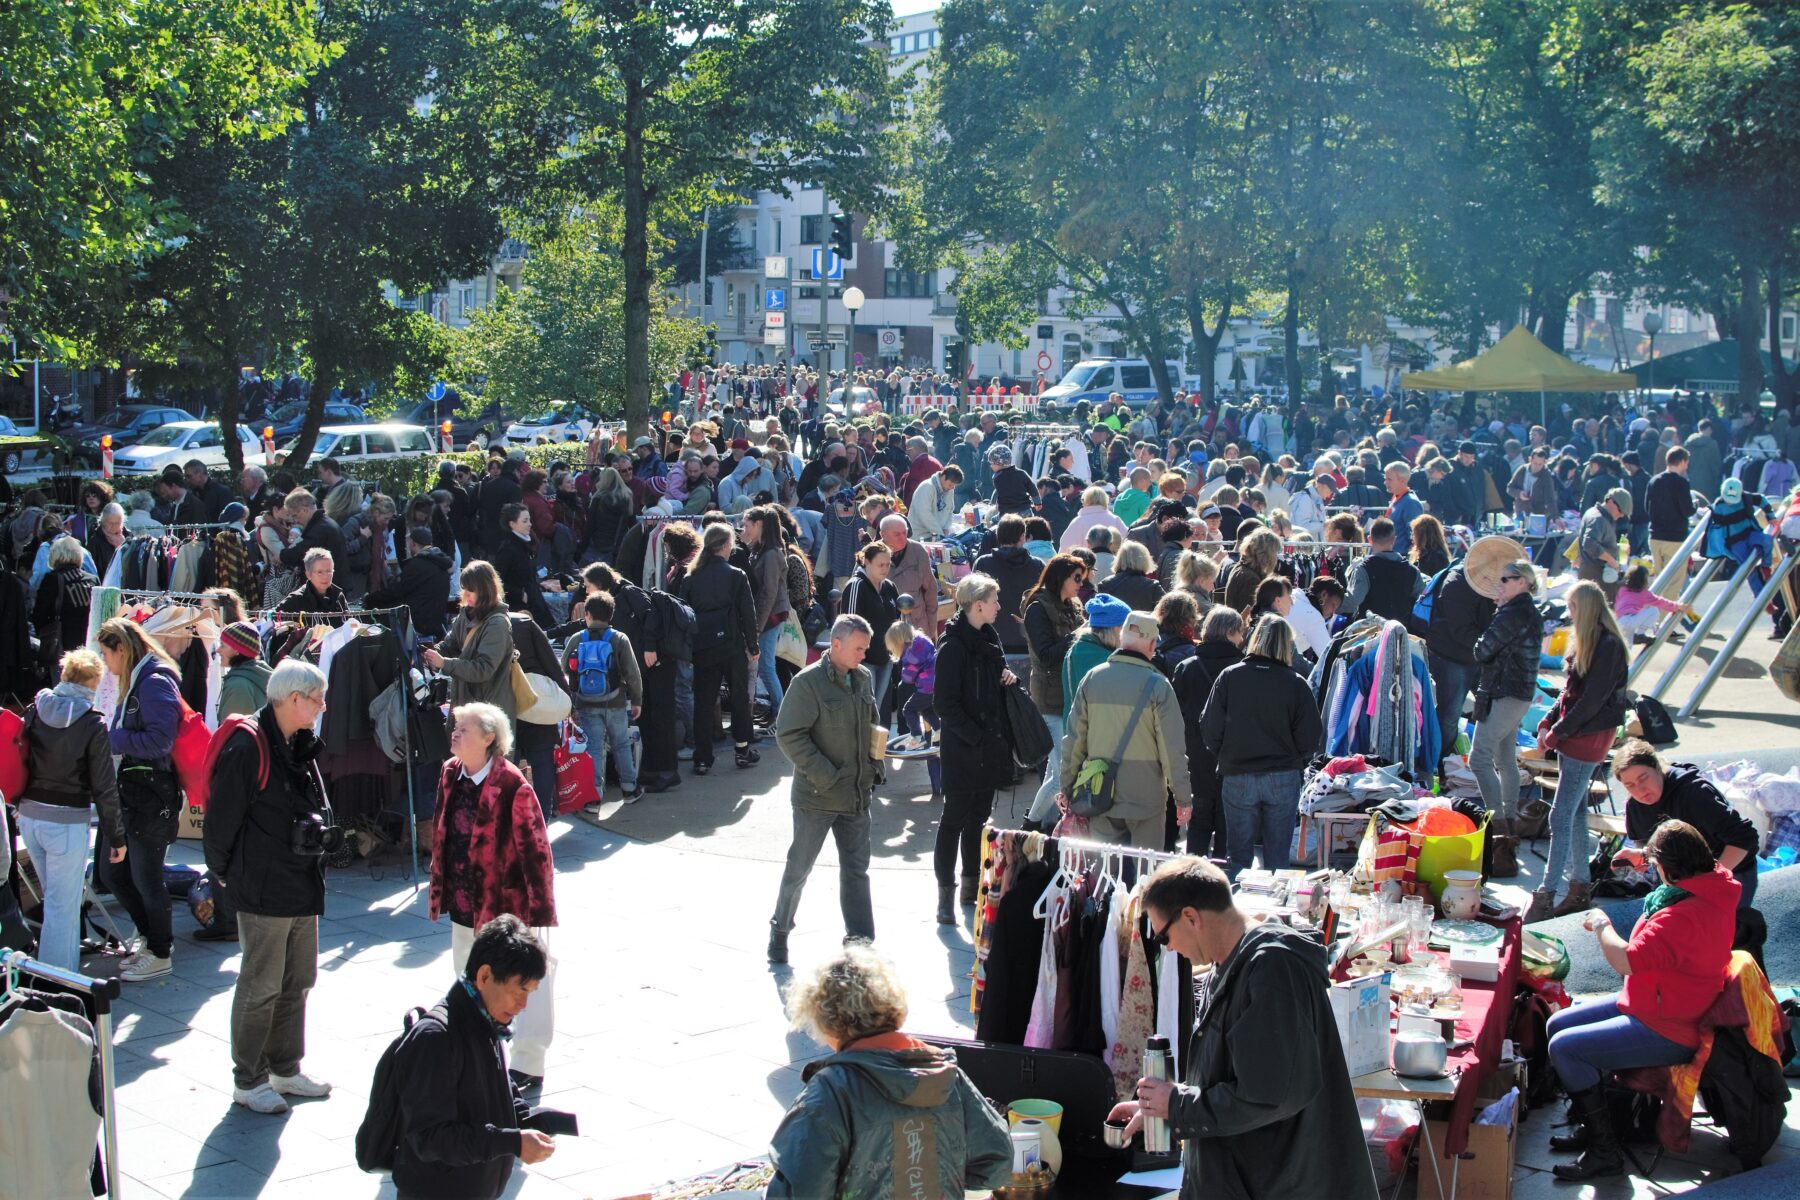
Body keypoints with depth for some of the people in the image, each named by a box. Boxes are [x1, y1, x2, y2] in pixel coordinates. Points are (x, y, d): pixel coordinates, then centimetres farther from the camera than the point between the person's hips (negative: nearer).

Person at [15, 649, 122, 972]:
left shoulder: (34, 711, 2)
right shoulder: (92, 724, -12)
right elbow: (104, 787, -9)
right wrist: (116, 837, -2)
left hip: (29, 817, 6)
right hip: (67, 822, -6)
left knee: (54, 898, 22)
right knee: (63, 906, 0)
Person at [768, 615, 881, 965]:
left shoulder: (864, 679, 6)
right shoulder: (808, 682, -15)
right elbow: (788, 735, -16)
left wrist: (875, 766, 8)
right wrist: (825, 775, -19)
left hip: (857, 795, 6)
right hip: (817, 797, -6)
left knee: (857, 870, 9)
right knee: (799, 869, 7)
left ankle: (861, 944, 15)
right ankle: (780, 931, 24)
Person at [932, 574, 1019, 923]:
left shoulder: (989, 637, 10)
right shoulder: (953, 646, -16)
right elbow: (945, 703, -18)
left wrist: (1009, 675, 2)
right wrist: (975, 736, -20)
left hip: (989, 745, 8)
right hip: (962, 747, -8)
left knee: (979, 815, 15)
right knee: (955, 816, -2)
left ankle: (972, 884, 25)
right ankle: (945, 895, 3)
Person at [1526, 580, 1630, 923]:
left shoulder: (1608, 646, -17)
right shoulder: (1586, 642, 12)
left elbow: (1592, 700, -19)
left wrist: (1557, 732, -14)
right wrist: (1548, 723, 4)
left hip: (1588, 739, -10)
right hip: (1574, 737, 10)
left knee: (1561, 817, -10)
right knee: (1576, 814, 14)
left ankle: (1545, 896, -10)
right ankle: (1578, 888, 22)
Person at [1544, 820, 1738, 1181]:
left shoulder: (1686, 915, -32)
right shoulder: (1717, 883, -1)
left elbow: (1626, 961, -34)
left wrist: (1601, 925, -15)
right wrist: (1647, 855, 31)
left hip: (1666, 1031, -11)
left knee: (1564, 1048, -19)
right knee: (1558, 1024, 13)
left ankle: (1604, 1151, -8)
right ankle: (1593, 1126, 21)